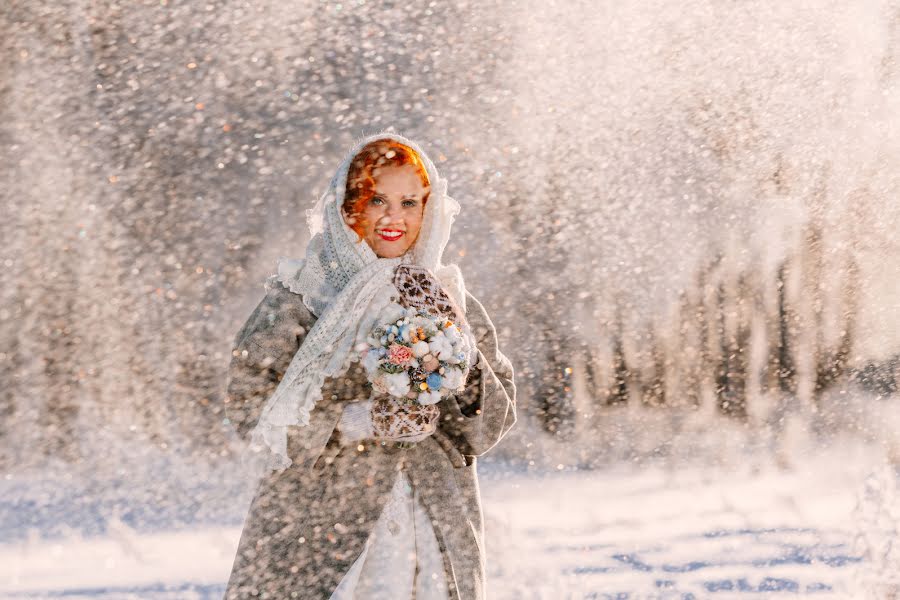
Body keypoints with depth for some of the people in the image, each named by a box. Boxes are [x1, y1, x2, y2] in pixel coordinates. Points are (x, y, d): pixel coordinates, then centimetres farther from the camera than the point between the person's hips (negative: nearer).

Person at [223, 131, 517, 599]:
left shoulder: (450, 300, 10)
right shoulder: (301, 294, 0)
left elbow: (492, 425, 5)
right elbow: (249, 406, -7)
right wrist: (360, 422, -15)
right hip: (319, 527, -2)